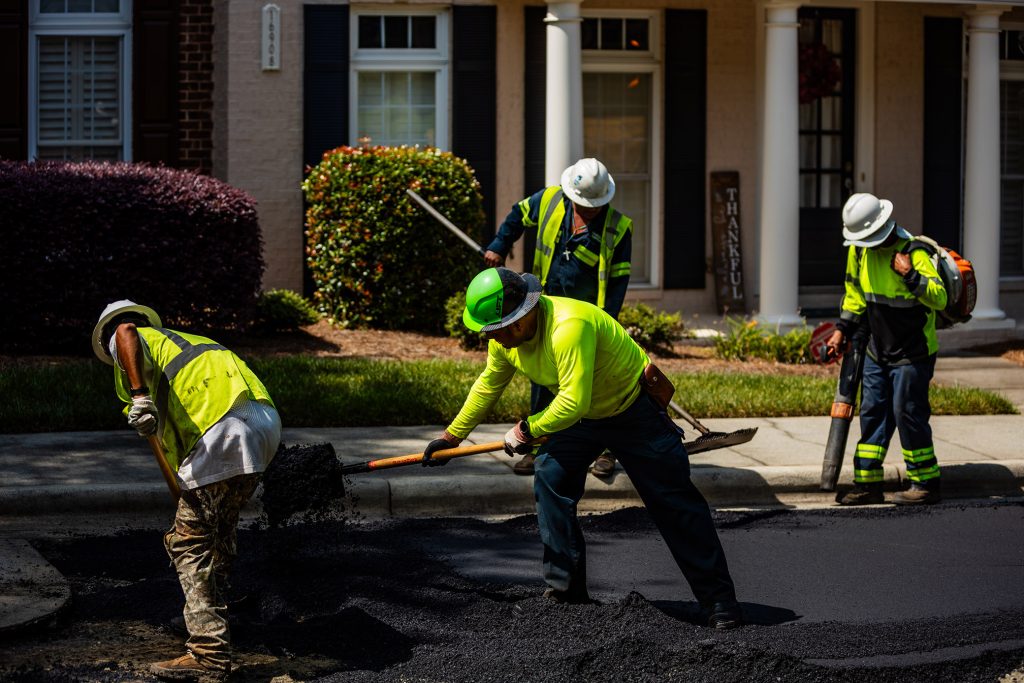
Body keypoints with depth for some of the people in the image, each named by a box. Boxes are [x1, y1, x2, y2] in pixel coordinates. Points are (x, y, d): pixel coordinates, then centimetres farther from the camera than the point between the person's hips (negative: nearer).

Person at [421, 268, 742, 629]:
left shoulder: (569, 326, -38)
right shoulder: (504, 337, -10)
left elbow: (573, 403, -40)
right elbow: (488, 384, 9)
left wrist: (528, 430, -25)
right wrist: (451, 436, 13)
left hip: (635, 409, -8)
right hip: (583, 416, 8)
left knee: (675, 504, -6)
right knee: (551, 478, -7)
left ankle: (719, 600, 0)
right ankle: (566, 589, 2)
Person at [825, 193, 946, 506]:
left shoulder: (913, 252, -20)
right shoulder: (860, 250, 2)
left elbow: (940, 298, -26)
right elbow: (855, 293, 17)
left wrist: (911, 276, -39)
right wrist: (842, 330, 13)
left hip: (913, 352, -7)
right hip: (878, 350, 7)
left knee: (908, 413, -5)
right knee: (873, 413, 7)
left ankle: (926, 483, 6)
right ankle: (867, 483, 13)